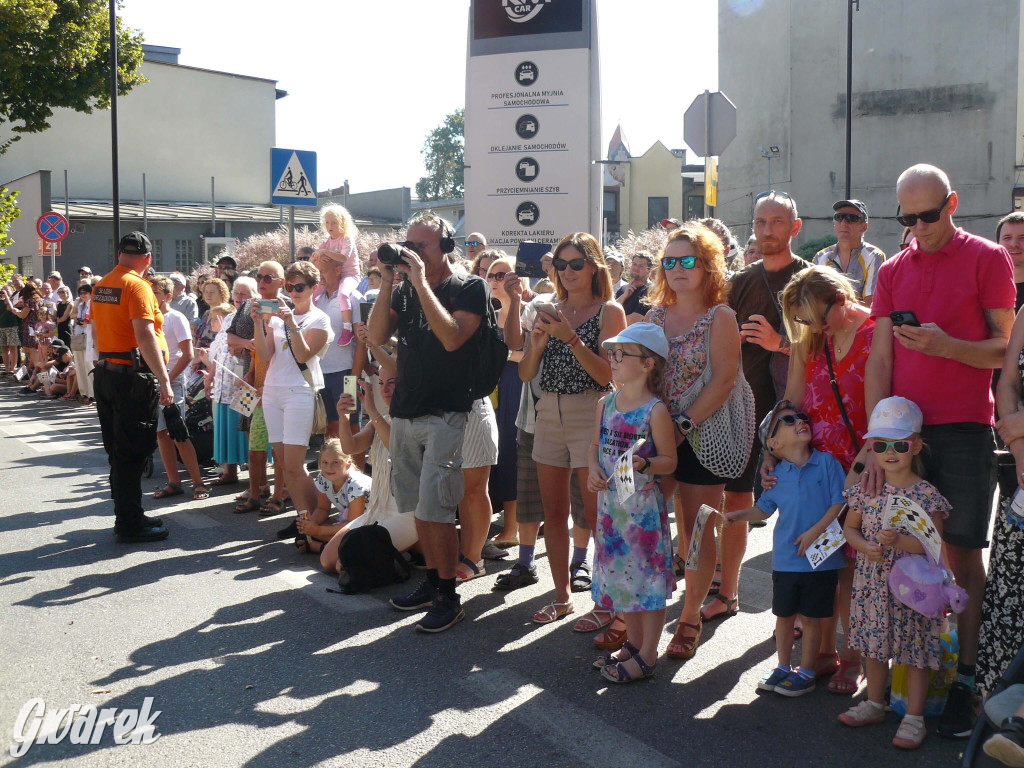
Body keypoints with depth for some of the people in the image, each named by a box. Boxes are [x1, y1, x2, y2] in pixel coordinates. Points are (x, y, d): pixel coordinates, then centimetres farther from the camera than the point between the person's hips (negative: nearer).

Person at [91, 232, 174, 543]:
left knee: (118, 452, 14)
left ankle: (127, 516, 24)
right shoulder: (137, 286, -14)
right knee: (132, 453, -2)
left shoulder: (100, 286, 12)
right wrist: (164, 380, -21)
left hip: (105, 373, 9)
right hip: (133, 377, -8)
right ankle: (130, 525, 3)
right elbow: (145, 335, -22)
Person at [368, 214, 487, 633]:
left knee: (435, 509, -8)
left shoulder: (470, 288, -6)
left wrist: (421, 283, -19)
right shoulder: (405, 290, 11)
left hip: (445, 414, -6)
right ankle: (432, 582, 25)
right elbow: (377, 336, 2)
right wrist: (387, 285, -7)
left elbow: (452, 338, -21)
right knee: (418, 506, 13)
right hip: (404, 413, 7)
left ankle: (449, 597, 3)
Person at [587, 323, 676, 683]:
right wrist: (593, 470, -2)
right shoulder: (606, 404, 6)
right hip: (610, 503, 7)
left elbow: (669, 461, -10)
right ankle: (634, 642, 33)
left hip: (644, 505, -7)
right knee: (618, 573, 16)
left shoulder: (655, 410, -13)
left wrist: (644, 464, -28)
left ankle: (647, 655, 12)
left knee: (648, 576, 1)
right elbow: (595, 444, 16)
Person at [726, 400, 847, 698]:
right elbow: (763, 509, 13)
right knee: (784, 615, 12)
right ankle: (783, 667, 29)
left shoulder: (826, 462, -5)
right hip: (786, 559, 3)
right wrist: (738, 515, -3)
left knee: (811, 616, 7)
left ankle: (805, 672, 21)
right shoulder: (777, 475, 2)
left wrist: (815, 531, -16)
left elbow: (839, 502, -9)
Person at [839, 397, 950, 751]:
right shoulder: (866, 489, -1)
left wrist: (900, 541, -28)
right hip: (872, 584, 4)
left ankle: (914, 717, 17)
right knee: (874, 645, 17)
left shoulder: (926, 494, -12)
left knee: (915, 651, 4)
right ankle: (874, 704, 34)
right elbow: (850, 527, 8)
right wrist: (865, 547, -11)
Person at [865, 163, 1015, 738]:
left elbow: (1004, 350, -2)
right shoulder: (893, 271, 11)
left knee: (963, 551, -1)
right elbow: (879, 361, 6)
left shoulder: (988, 259, 1)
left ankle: (966, 680, 6)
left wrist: (947, 345, -20)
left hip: (964, 431, -3)